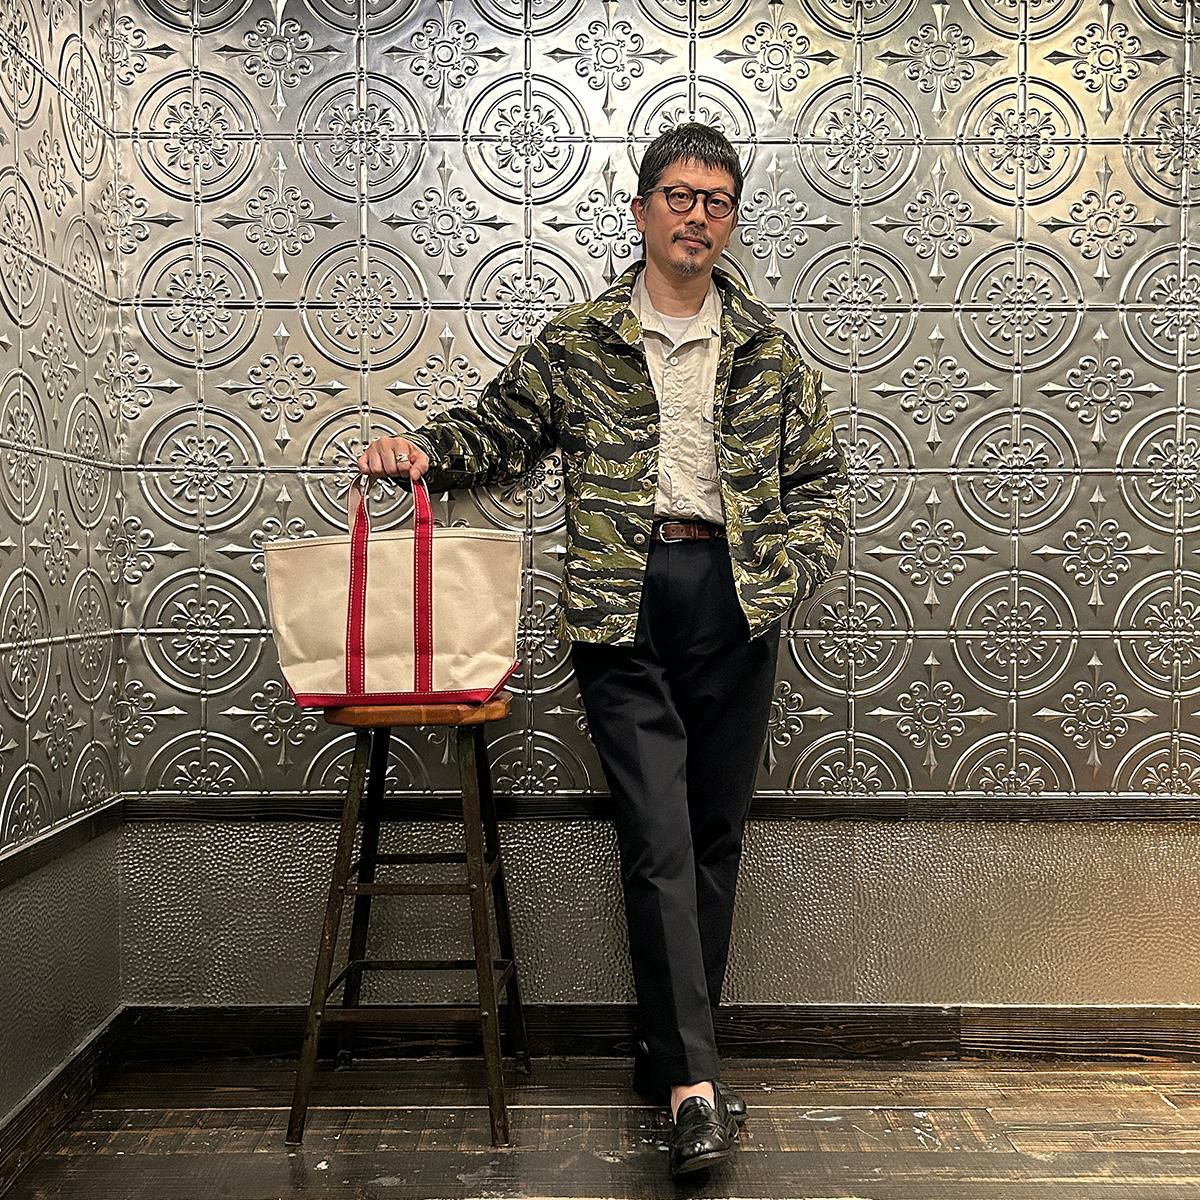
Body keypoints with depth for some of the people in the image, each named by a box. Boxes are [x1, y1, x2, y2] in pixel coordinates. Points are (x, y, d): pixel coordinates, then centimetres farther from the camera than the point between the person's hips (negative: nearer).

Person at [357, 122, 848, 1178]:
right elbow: (499, 429, 15)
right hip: (623, 605, -2)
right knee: (659, 840, -9)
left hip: (736, 601, 3)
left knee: (715, 836, 8)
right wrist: (423, 447, -5)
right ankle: (695, 1081, -5)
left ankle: (669, 1047, 23)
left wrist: (784, 572, -4)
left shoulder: (767, 349, 12)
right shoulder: (577, 341, 8)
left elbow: (821, 478, 12)